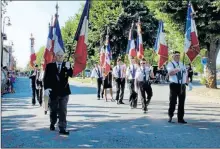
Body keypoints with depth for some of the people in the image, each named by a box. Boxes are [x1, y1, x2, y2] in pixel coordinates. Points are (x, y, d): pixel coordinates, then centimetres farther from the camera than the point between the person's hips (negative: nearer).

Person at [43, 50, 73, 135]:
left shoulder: (66, 65, 5)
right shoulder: (50, 66, 4)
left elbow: (71, 75, -11)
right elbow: (46, 78, 1)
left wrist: (68, 68, -30)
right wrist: (46, 88, -12)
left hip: (64, 92, 0)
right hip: (53, 92, 1)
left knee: (63, 111, -6)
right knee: (53, 110, 16)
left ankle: (62, 128, -4)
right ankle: (52, 124, 40)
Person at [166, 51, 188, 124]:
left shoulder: (182, 64, 18)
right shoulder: (170, 64, -1)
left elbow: (186, 74, 19)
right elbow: (170, 73, -19)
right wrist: (177, 69, -35)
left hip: (182, 85, 5)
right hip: (174, 85, -5)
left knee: (181, 102, 7)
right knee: (173, 101, -1)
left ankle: (180, 118, 14)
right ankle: (170, 116, 14)